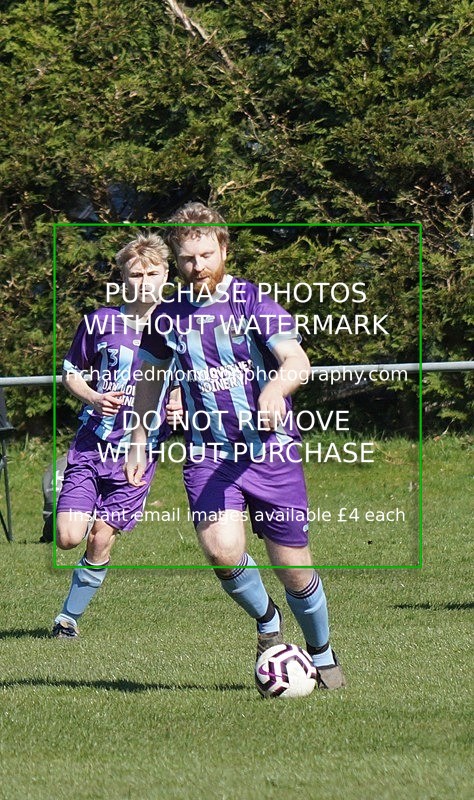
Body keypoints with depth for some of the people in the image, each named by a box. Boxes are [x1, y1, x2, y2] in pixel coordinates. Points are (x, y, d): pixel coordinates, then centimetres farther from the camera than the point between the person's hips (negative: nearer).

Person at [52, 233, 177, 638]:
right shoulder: (100, 322, 2)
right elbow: (70, 372, 13)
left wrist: (181, 407, -8)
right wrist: (94, 399, -6)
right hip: (91, 444, 0)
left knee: (101, 540, -4)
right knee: (68, 537, -11)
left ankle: (70, 616, 14)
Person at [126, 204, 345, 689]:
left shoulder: (254, 303, -7)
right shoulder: (167, 318, 5)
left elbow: (297, 362, -21)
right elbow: (151, 378, 24)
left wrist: (275, 385, -42)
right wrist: (139, 442, 22)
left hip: (272, 450, -2)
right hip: (207, 454, 2)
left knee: (294, 569, 2)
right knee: (221, 550, -23)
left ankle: (321, 654, 30)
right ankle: (266, 623, 7)